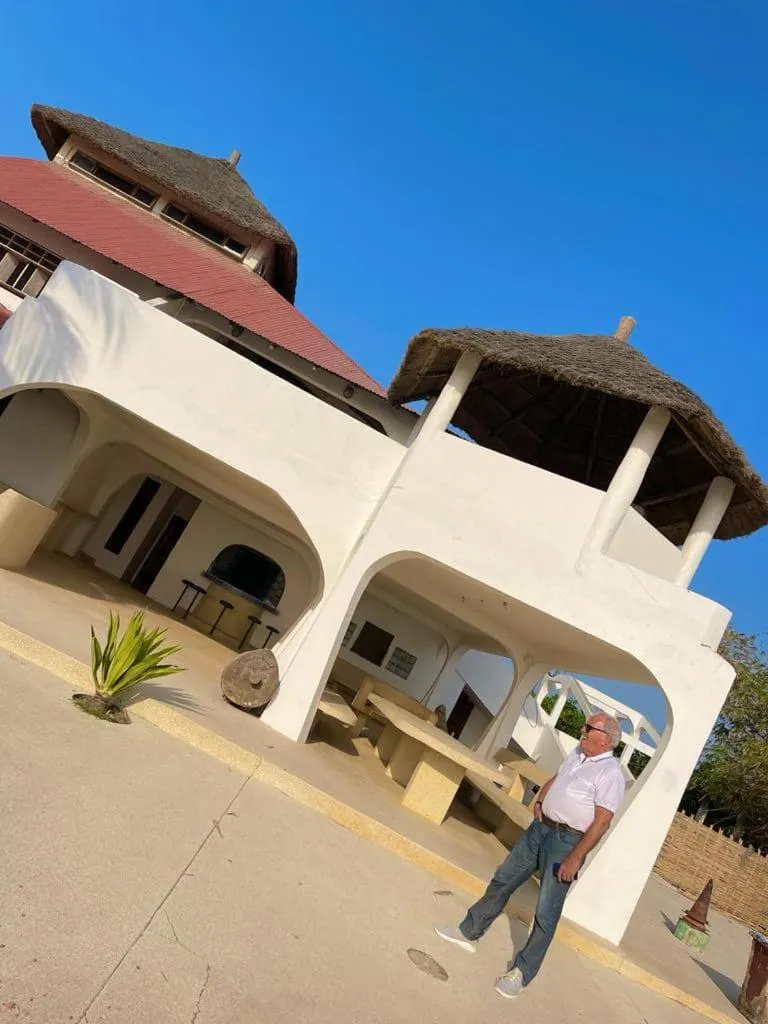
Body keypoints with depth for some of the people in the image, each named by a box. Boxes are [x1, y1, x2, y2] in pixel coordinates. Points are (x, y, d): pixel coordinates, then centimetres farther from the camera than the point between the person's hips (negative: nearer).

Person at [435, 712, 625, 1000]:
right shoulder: (577, 754, 9)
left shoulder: (610, 774, -16)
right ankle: (469, 932, 27)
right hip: (540, 827, 8)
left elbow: (602, 822, -20)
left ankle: (522, 972, 14)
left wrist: (575, 858, -23)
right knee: (503, 880, 13)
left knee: (546, 913, -1)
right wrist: (539, 800, 6)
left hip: (567, 841, -8)